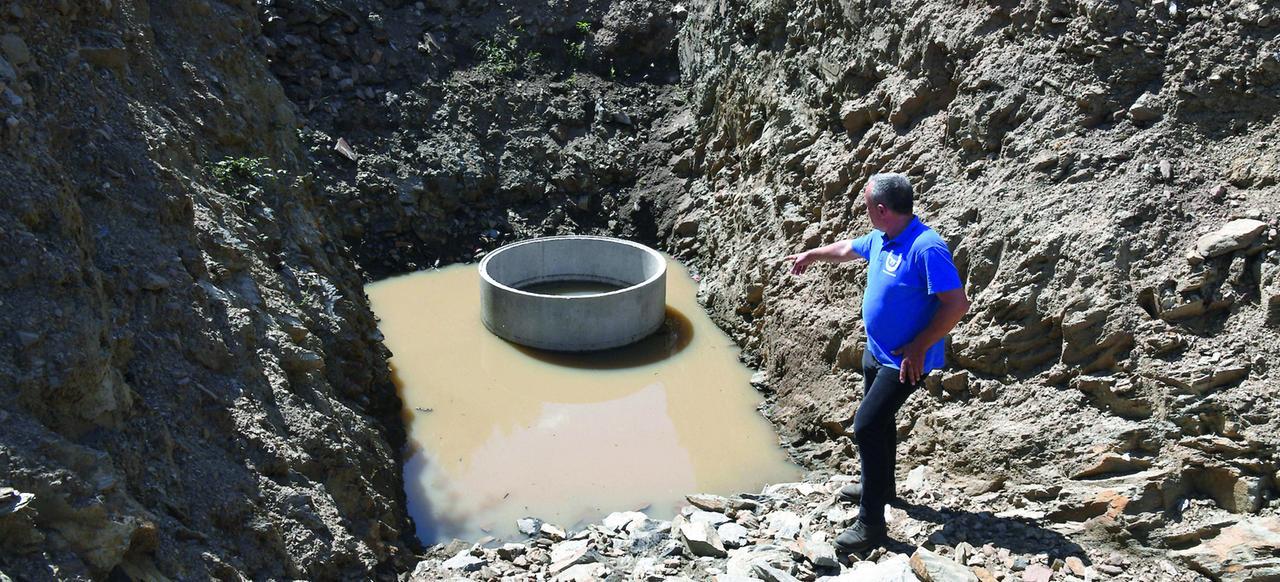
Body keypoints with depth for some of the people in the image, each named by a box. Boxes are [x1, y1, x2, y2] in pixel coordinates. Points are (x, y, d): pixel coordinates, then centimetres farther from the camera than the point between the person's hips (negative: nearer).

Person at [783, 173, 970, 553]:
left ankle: (871, 524, -2)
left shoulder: (926, 248, -29)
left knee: (867, 426, -11)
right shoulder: (880, 239, -1)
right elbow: (847, 249, 21)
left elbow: (957, 304, -29)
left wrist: (918, 348, -25)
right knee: (879, 418, 24)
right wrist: (811, 254, 35)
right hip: (876, 351, 9)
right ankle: (880, 485, 46)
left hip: (905, 361, -9)